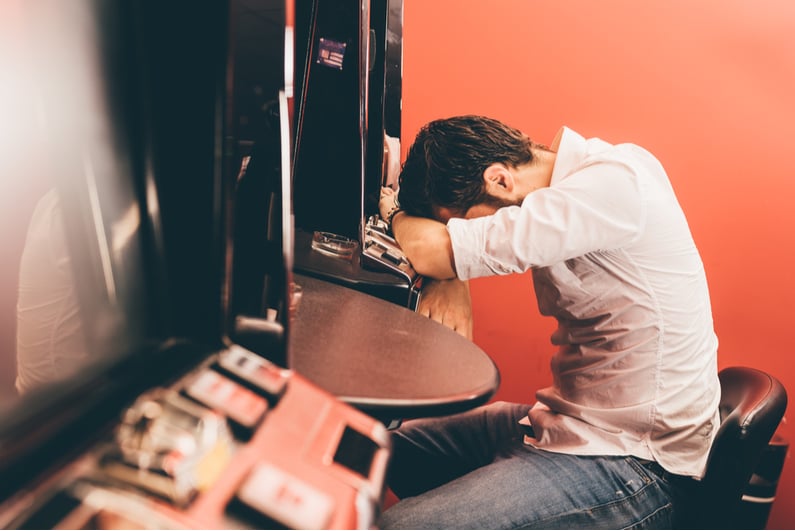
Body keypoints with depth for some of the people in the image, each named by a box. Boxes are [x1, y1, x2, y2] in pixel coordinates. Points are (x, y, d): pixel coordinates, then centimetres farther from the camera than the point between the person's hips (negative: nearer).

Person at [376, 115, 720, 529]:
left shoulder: (612, 183, -23)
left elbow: (431, 250, -27)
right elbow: (450, 254, 13)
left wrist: (395, 211, -6)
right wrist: (451, 277, -10)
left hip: (636, 459, -9)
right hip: (572, 419, 9)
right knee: (400, 447, 15)